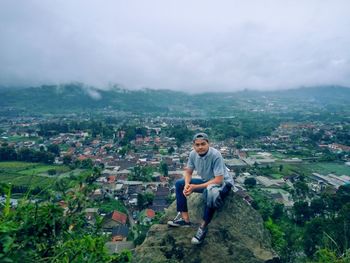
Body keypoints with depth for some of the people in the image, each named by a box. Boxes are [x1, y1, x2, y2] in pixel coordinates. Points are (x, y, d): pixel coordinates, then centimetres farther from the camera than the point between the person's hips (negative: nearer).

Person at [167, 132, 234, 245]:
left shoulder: (215, 155, -29)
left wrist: (195, 187, -31)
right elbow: (188, 172, 2)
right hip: (206, 181, 7)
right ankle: (185, 219, -1)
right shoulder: (193, 154, -11)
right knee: (179, 184, -1)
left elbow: (219, 180, -31)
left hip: (223, 183, -7)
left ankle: (203, 227, -20)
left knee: (210, 192, -41)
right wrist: (187, 185, -20)